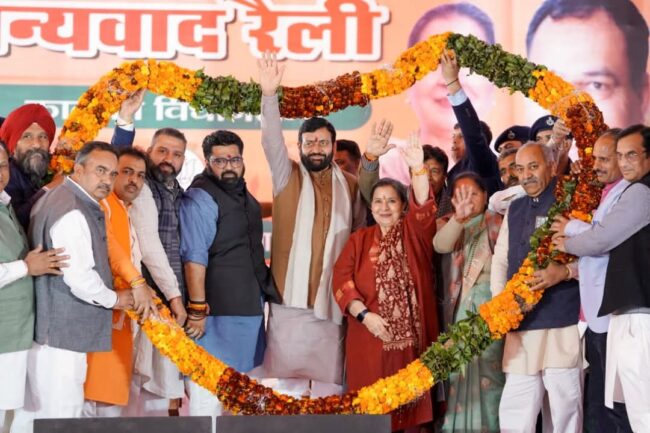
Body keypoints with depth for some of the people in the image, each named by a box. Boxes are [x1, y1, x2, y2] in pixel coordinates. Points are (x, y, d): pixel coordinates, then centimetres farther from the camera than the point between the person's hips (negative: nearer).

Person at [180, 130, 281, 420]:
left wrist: (266, 294, 19)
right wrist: (197, 309, -24)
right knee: (209, 386, -8)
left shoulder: (244, 196, 16)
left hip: (250, 307, 9)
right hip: (218, 309, -9)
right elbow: (194, 258, -19)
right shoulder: (200, 198, -12)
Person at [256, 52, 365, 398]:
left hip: (333, 293, 2)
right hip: (291, 291, -2)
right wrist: (270, 94, -24)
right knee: (289, 373, -2)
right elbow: (271, 142, -11)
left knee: (328, 376, 4)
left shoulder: (349, 185, 10)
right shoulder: (287, 177, 4)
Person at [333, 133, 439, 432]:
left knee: (409, 398, 3)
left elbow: (423, 208, -12)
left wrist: (417, 168, -25)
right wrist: (364, 314, -14)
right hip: (370, 335, 0)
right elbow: (341, 279, -1)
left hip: (410, 333, 0)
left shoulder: (414, 232, 8)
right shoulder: (359, 239, 8)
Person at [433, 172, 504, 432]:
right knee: (462, 368, 0)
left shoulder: (496, 222, 7)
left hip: (491, 303, -3)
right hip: (461, 305, 3)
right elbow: (440, 245, -9)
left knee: (489, 366, -9)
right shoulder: (453, 226, 14)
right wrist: (458, 217, -23)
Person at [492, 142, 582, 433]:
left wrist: (565, 272, -23)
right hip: (519, 322, 6)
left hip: (562, 324, -6)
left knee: (565, 407, -2)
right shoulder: (514, 209, 19)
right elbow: (500, 258, 20)